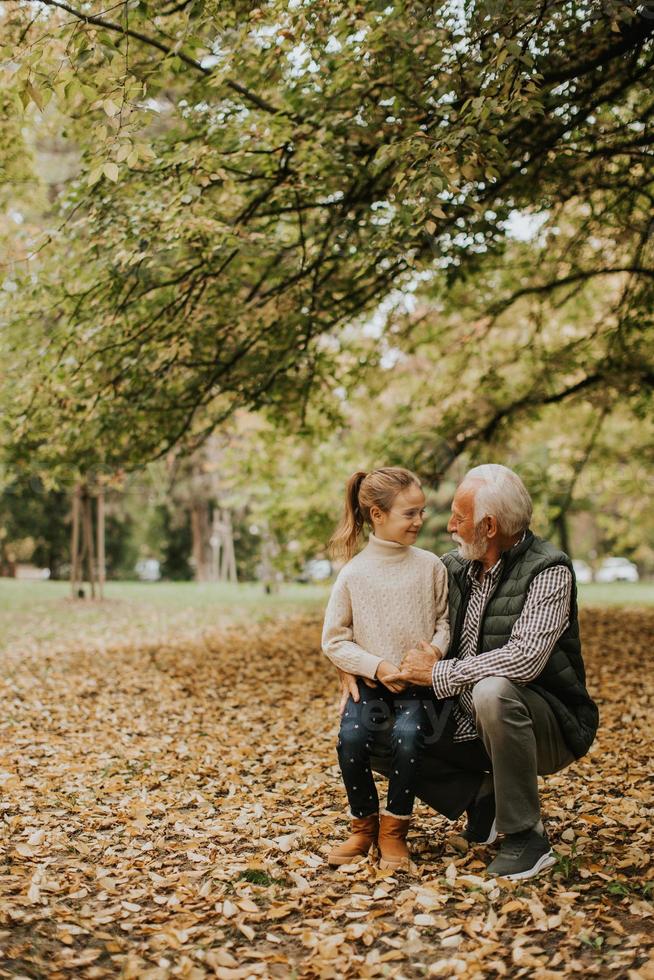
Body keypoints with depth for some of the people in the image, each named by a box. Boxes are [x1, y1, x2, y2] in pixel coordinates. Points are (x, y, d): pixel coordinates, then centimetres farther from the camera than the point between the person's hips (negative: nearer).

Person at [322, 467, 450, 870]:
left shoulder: (431, 566, 2)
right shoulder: (354, 573, -3)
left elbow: (444, 621, 10)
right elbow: (334, 640, -1)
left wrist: (436, 648, -11)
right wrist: (376, 667, -13)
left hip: (419, 684, 0)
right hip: (371, 683, 0)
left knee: (408, 736, -29)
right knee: (351, 738, -26)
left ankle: (394, 831, -7)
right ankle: (364, 826, -1)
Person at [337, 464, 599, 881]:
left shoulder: (548, 571, -18)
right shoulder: (455, 568, 2)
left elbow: (524, 659, -33)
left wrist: (439, 673, -24)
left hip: (551, 726, -7)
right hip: (469, 727, 7)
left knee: (492, 692, -38)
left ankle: (527, 836, -21)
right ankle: (483, 794, 7)